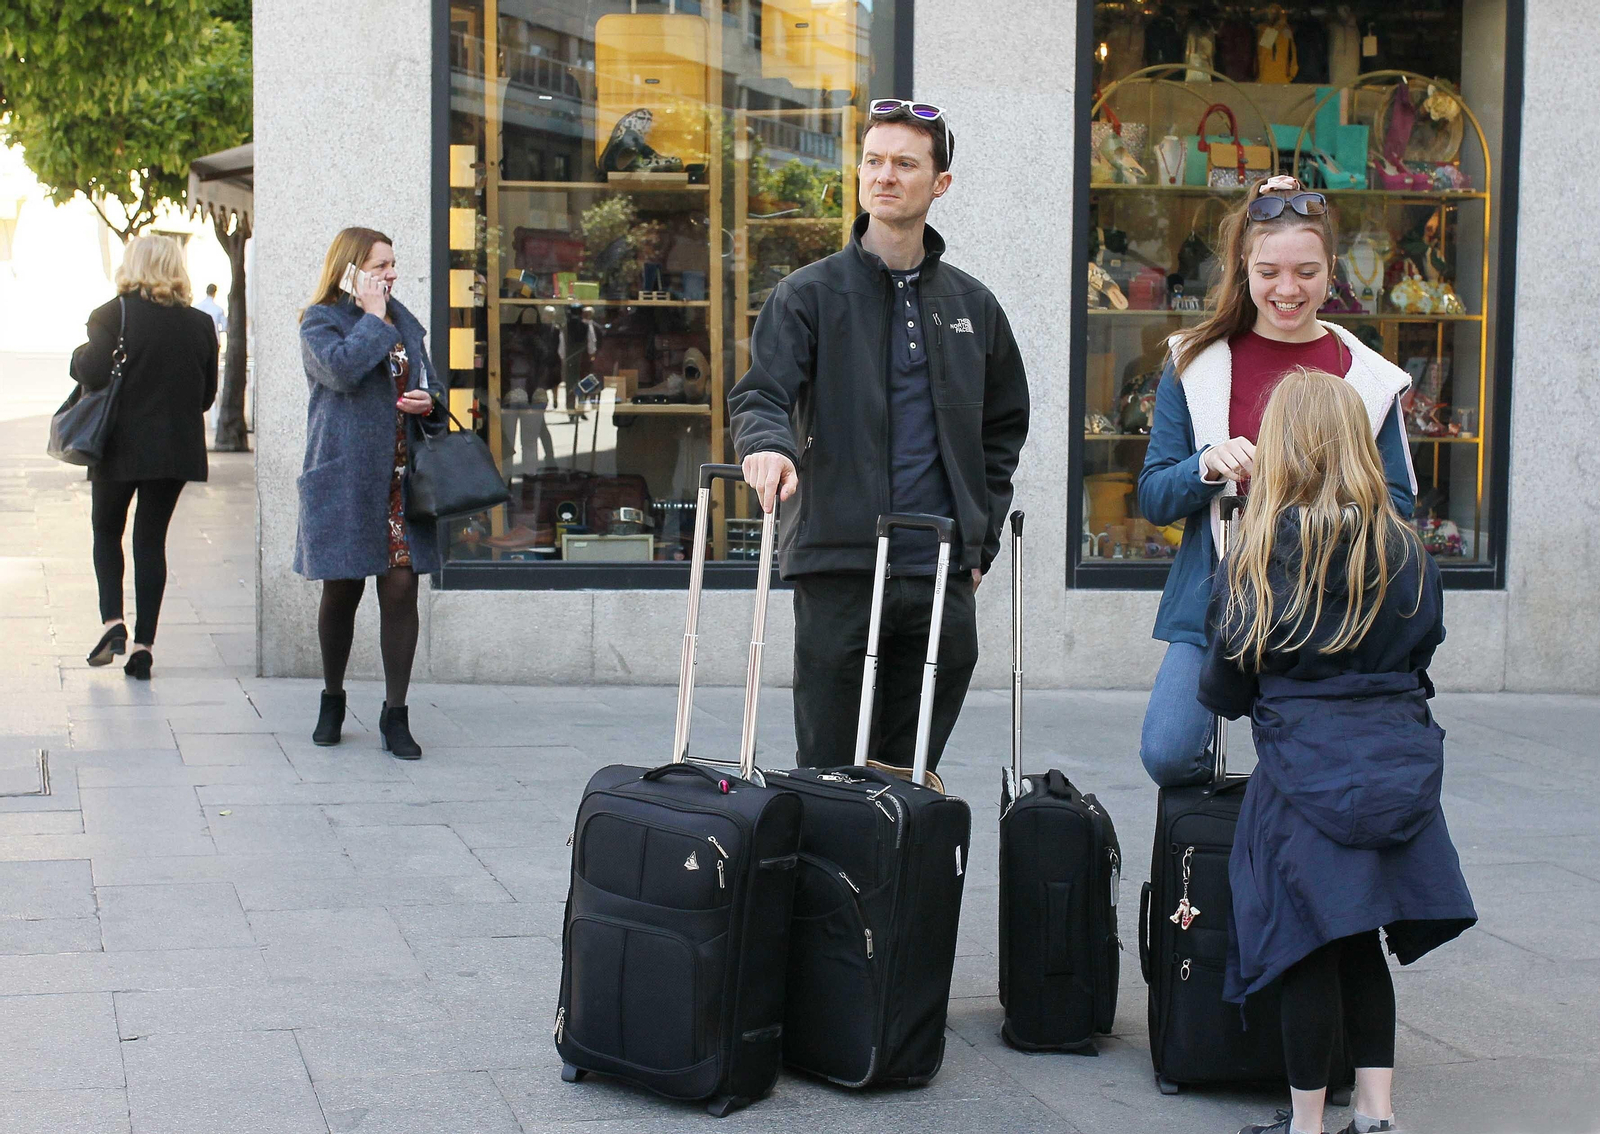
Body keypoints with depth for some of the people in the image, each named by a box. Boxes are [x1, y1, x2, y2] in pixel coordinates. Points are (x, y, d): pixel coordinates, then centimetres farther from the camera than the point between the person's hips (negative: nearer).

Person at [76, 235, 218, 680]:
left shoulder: (112, 315, -9)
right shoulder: (199, 325, 1)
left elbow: (93, 373, -20)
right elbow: (206, 396, 5)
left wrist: (79, 355, 1)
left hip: (120, 447, -2)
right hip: (176, 448, 3)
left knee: (107, 530, 16)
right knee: (151, 539, 9)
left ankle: (112, 619, -2)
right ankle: (144, 643, 5)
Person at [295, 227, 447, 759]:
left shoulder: (403, 321, 17)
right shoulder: (321, 321, -1)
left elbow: (431, 385, 24)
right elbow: (343, 368, -21)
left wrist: (429, 403, 1)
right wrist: (373, 317, -11)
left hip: (403, 478, 4)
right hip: (344, 477, -4)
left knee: (401, 589, -4)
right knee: (342, 591, 6)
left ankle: (395, 715, 1)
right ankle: (332, 700, 26)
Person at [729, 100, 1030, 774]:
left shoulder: (972, 306, 13)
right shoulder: (811, 293, 3)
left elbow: (1004, 427, 22)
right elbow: (761, 393, -9)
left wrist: (980, 539, 13)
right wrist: (766, 441, -33)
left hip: (942, 578, 3)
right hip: (838, 569, -3)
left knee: (910, 779, 7)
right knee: (829, 774, -1)